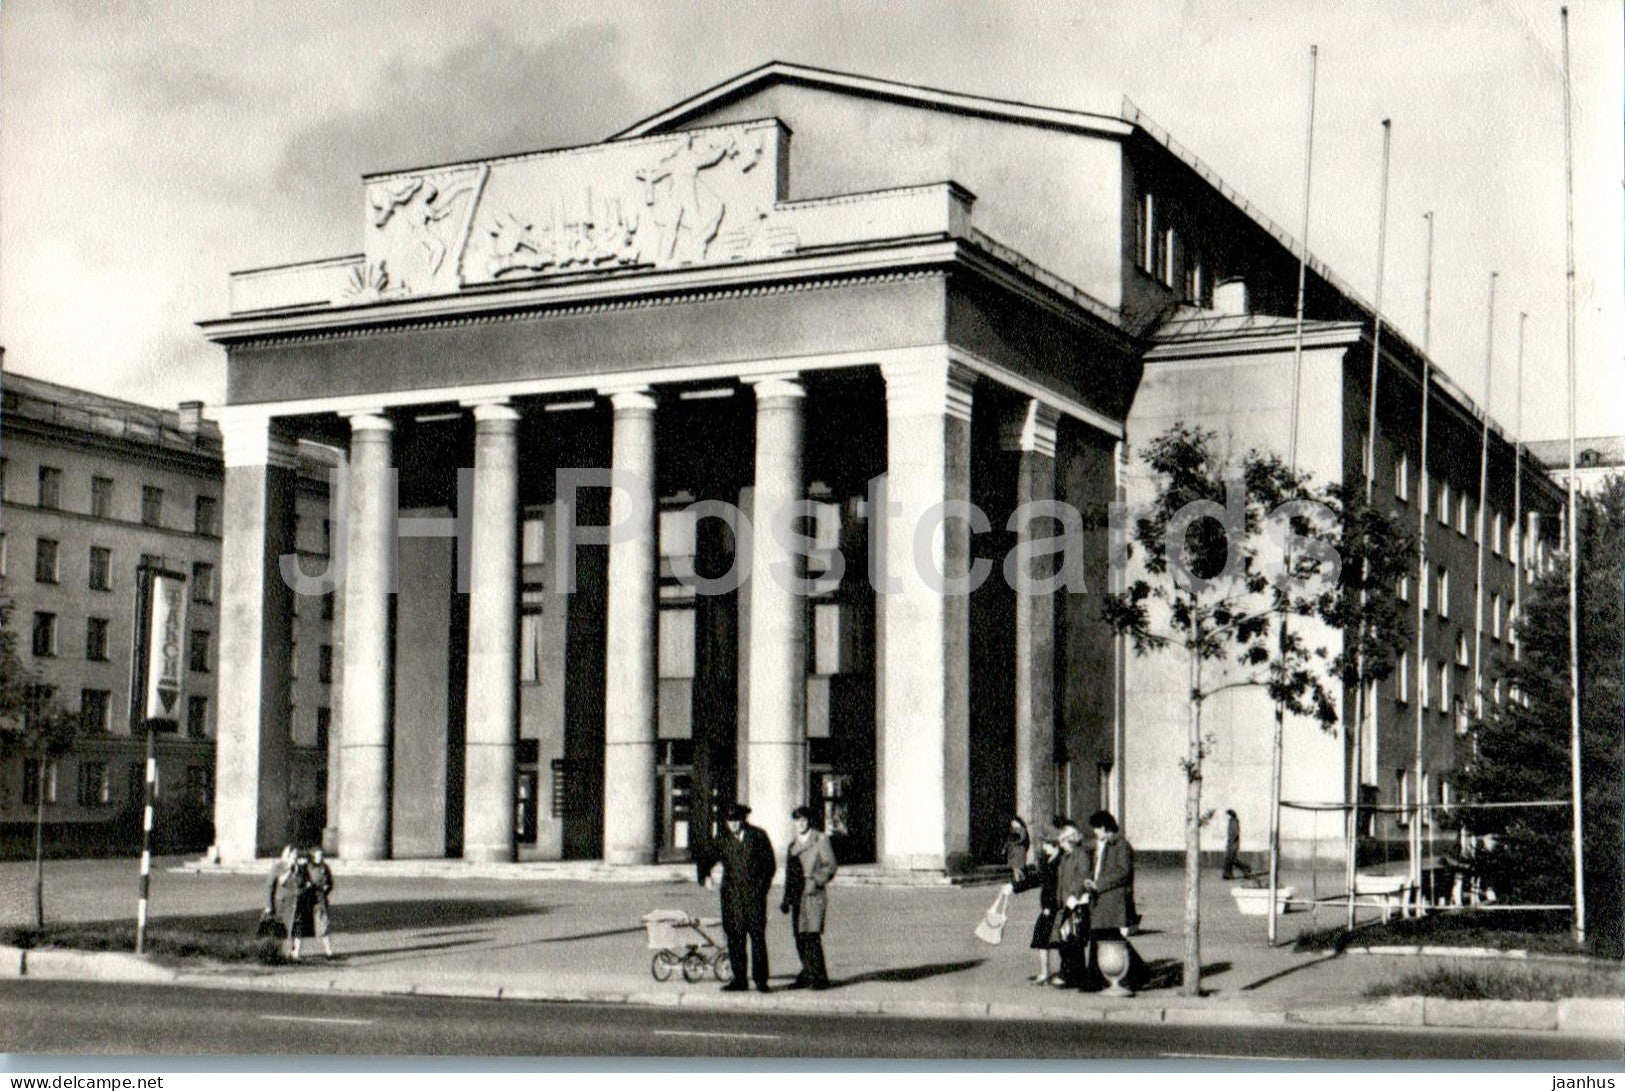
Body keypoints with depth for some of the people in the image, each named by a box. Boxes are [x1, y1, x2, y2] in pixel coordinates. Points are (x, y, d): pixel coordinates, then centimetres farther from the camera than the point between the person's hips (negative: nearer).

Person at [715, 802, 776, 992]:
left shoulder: (758, 836, 4)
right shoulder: (723, 840, 8)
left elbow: (771, 864, 6)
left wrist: (761, 886, -2)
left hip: (754, 893, -2)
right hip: (732, 896, 2)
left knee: (757, 936, -5)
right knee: (735, 937, 0)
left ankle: (760, 979, 1)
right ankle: (739, 979, 5)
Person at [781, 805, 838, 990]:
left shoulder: (821, 839, 2)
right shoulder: (793, 845, 20)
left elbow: (830, 865, -3)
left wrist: (817, 880, -17)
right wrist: (786, 899, 18)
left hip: (813, 896, -6)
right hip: (797, 897, 6)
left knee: (812, 936, -13)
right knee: (800, 938, 4)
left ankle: (820, 978, -9)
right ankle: (807, 975, 13)